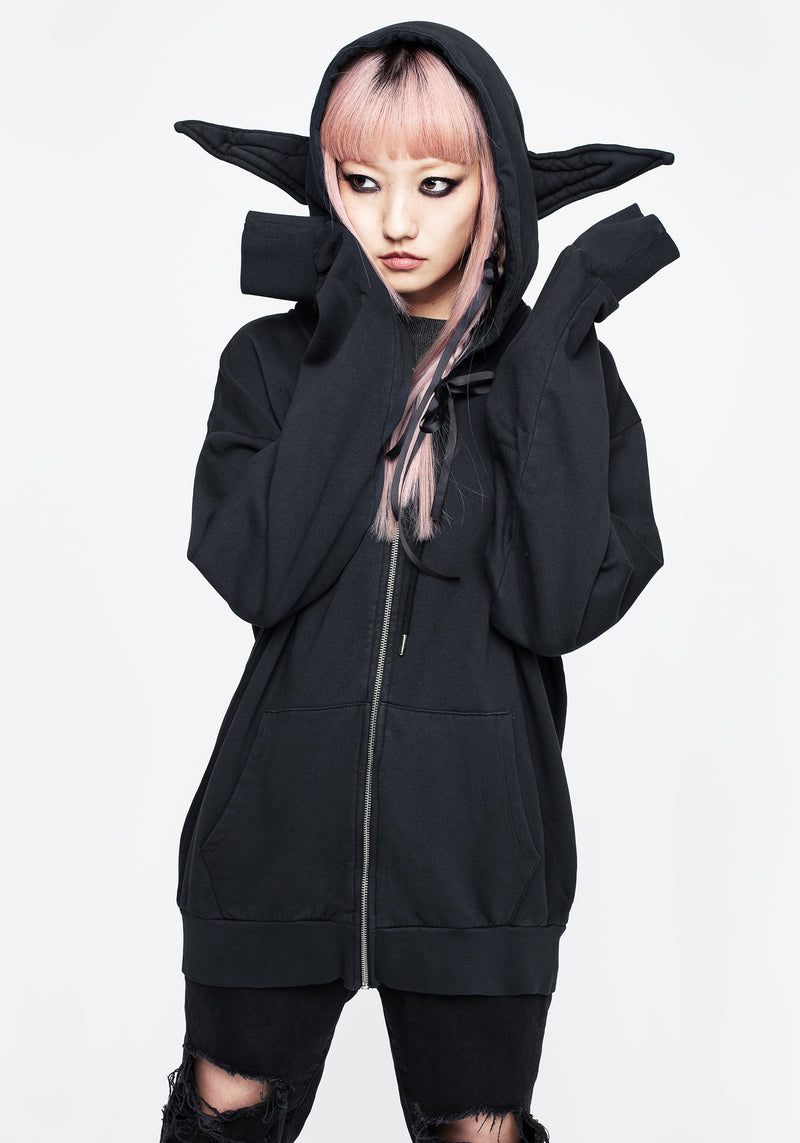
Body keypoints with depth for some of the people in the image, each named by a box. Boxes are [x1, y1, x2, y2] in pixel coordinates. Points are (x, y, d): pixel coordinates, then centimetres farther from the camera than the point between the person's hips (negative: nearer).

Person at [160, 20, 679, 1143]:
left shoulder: (562, 376, -1)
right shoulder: (276, 362, 0)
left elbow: (564, 604, -16)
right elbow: (255, 572, -17)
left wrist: (551, 360, -16)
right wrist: (361, 346, -16)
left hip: (476, 844, 0)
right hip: (284, 827, 1)